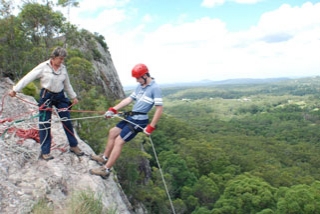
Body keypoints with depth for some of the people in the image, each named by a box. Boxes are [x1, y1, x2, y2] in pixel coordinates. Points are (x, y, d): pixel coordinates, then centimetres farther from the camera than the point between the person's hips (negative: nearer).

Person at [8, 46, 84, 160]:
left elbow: (67, 84, 16)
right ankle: (45, 152, 12)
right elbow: (28, 78, -11)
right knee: (45, 124, 1)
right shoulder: (43, 67, -11)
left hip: (60, 96, 4)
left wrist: (73, 97, 20)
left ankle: (74, 146, 22)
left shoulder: (63, 68, 4)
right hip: (46, 96, -4)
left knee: (67, 121, 7)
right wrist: (15, 89, -12)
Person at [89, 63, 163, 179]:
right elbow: (129, 99, 12)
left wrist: (151, 127, -20)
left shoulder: (155, 88, -16)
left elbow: (159, 108, -19)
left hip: (139, 121, -9)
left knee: (119, 141, -9)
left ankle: (105, 170, 0)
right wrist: (113, 110, 7)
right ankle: (104, 157, 34)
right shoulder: (140, 86, 10)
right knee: (113, 132, 19)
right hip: (131, 117, 9)